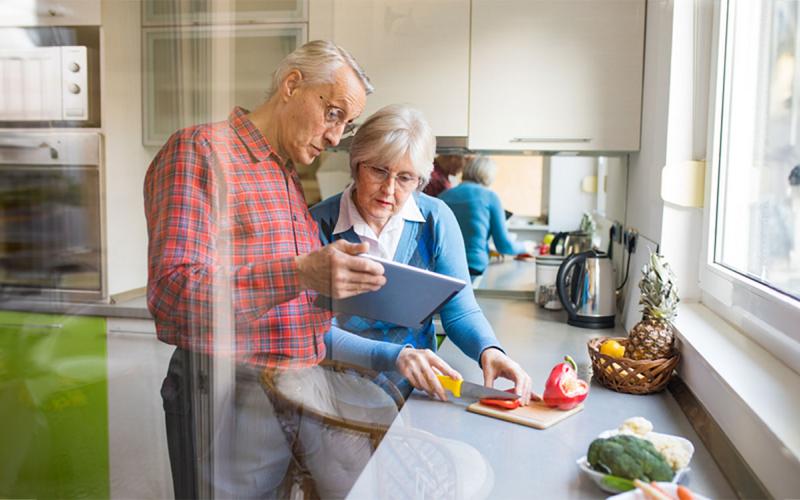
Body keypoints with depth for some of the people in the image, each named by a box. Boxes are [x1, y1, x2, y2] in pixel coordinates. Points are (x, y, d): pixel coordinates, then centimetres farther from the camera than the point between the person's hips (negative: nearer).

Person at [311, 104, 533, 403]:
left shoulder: (436, 219, -2)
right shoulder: (320, 223, -10)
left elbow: (459, 311, 0)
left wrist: (488, 350, -21)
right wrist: (394, 356, -29)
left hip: (418, 389, 4)